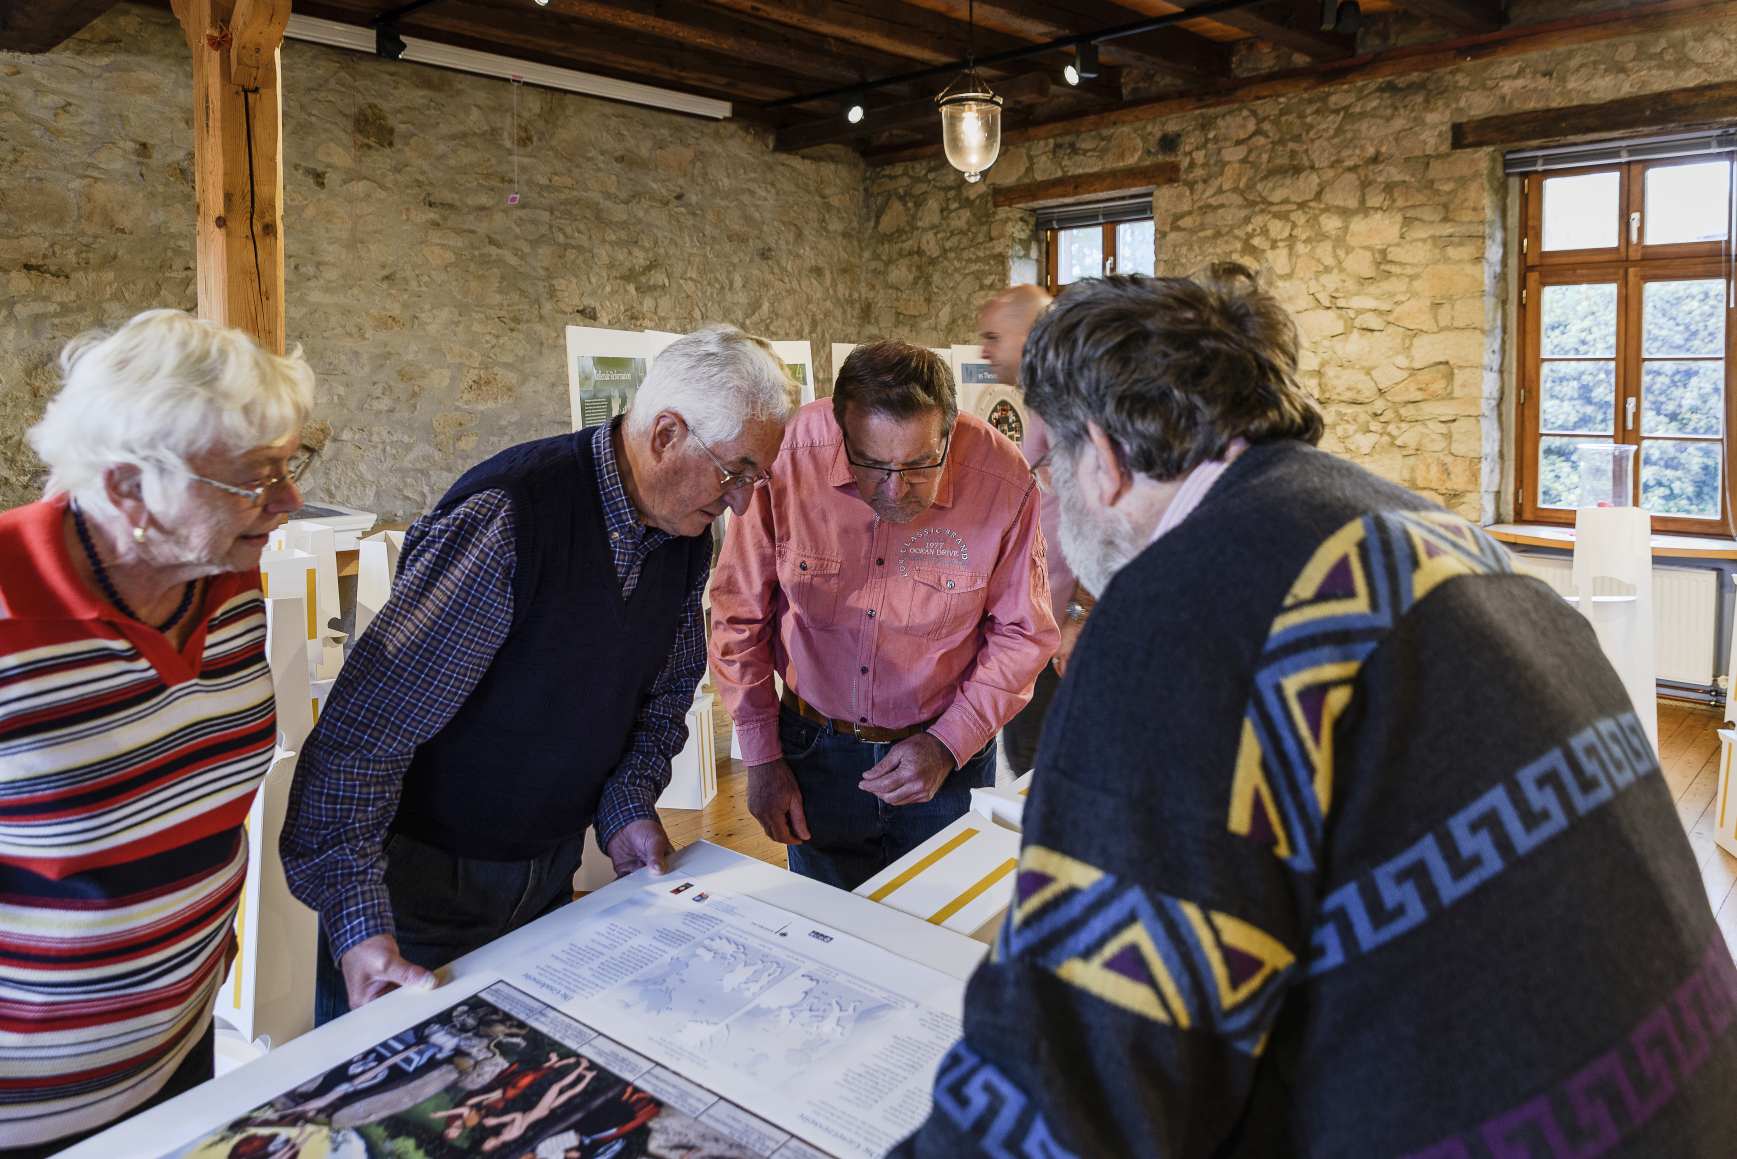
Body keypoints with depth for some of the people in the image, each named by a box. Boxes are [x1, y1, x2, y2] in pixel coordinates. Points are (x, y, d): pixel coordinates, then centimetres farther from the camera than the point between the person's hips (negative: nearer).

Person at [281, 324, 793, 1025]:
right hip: (424, 878, -6)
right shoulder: (507, 518, -29)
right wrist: (357, 920, -31)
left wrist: (628, 805, -4)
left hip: (551, 873, 7)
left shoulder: (687, 536, -4)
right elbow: (363, 728, -29)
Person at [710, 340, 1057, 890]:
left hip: (946, 760, 0)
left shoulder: (1004, 483, -20)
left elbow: (1022, 635, -6)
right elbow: (740, 616, -7)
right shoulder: (789, 458, -20)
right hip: (815, 750, 1)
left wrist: (948, 744, -13)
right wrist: (761, 758, -3)